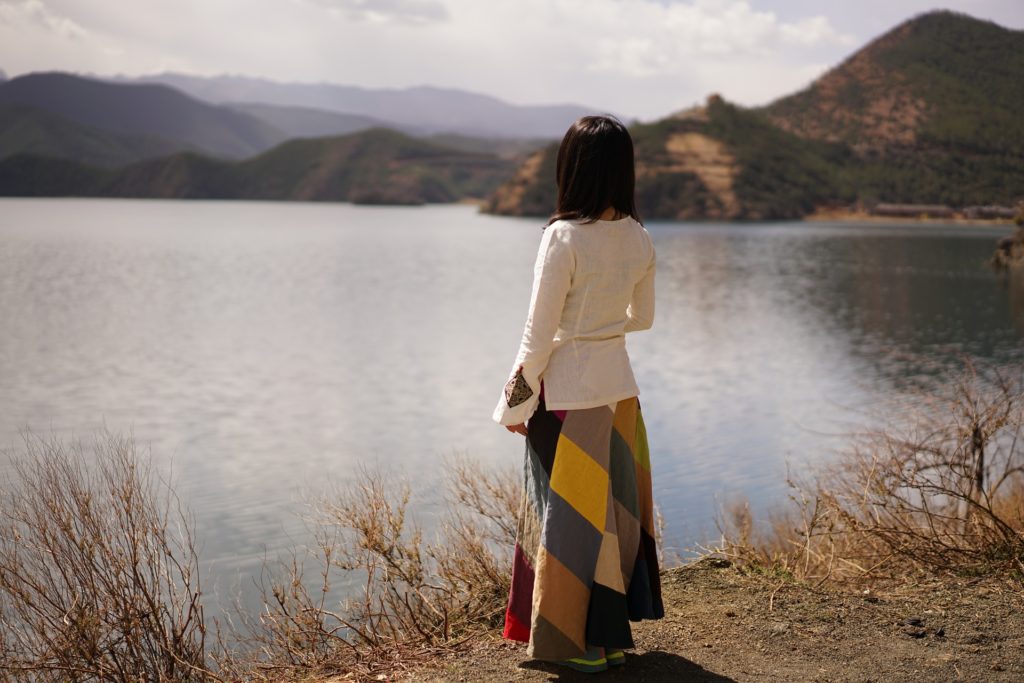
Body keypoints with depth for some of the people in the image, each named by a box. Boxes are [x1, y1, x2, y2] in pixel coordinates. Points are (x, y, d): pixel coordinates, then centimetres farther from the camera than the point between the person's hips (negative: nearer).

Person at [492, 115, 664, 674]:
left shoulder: (564, 237, -18)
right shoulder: (639, 238, 0)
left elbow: (539, 333, -15)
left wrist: (516, 403, -5)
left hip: (569, 388, -6)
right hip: (619, 383, 6)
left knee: (569, 513, 6)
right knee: (617, 505, 16)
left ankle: (576, 641, 16)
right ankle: (613, 632, 28)